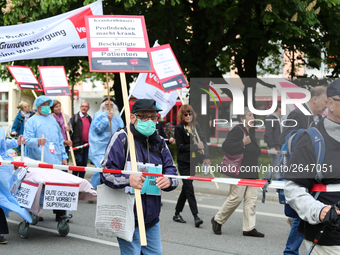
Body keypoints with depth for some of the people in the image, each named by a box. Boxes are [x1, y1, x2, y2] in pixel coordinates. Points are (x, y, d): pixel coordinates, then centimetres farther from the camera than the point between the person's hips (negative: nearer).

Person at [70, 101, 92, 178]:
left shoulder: (90, 118, 16)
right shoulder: (75, 117, -1)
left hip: (87, 144, 5)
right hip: (78, 144, -5)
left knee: (84, 162, 6)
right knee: (79, 161, -10)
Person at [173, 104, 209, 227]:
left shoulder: (196, 126, 8)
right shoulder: (179, 128, -8)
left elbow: (203, 140, 10)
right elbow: (180, 146, -10)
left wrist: (206, 156, -2)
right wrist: (196, 146, -17)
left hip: (193, 161, 6)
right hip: (184, 162, -6)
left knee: (186, 188, 12)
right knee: (189, 189, -8)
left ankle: (177, 214, 23)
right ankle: (195, 216, -10)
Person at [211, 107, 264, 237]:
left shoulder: (251, 131, 17)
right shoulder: (237, 130, -12)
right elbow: (226, 146, -21)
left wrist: (256, 151, 14)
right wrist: (243, 143, -23)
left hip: (251, 172, 9)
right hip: (239, 171, -9)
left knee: (251, 198, 4)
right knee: (236, 197, -7)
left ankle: (249, 228, 6)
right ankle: (217, 220, 12)